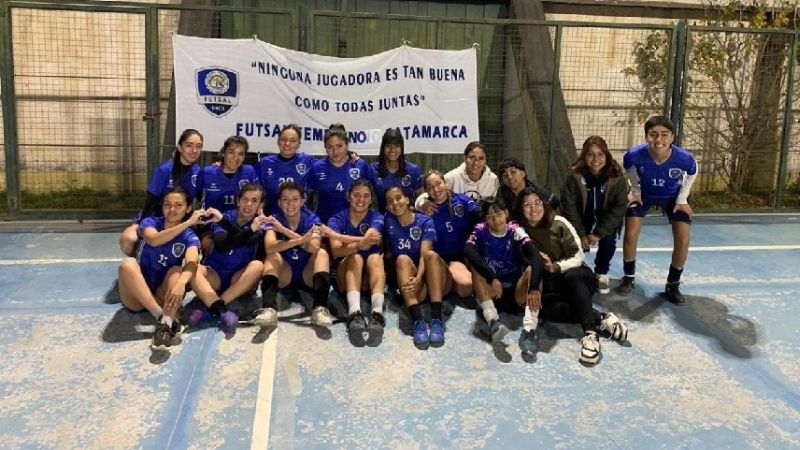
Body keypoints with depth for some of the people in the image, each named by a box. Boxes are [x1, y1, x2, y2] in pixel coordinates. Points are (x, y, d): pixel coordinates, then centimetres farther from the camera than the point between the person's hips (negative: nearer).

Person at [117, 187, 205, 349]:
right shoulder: (150, 222, -1)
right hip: (137, 298, 0)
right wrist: (188, 223, -30)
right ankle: (162, 317, -38)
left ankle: (166, 325, -50)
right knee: (128, 265, -28)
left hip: (164, 296, 0)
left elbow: (192, 263, -24)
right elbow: (154, 240, -27)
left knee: (176, 270, -28)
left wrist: (181, 283, -46)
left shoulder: (190, 237, -2)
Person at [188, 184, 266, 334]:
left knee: (258, 265, -29)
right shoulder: (226, 216, 1)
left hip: (240, 280, 0)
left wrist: (223, 221, -36)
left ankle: (209, 309, -34)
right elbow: (220, 245, -18)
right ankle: (222, 311, -47)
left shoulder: (261, 224, 0)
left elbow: (247, 240, -22)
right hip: (215, 276, 1)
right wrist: (250, 229, -33)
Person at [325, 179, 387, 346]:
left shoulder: (377, 217, -1)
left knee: (375, 257, -29)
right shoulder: (337, 219, -2)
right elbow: (336, 251, -20)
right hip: (345, 273, 0)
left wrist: (335, 235, -24)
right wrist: (360, 244, -39)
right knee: (355, 257, -30)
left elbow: (367, 243, -23)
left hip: (370, 275, 1)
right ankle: (354, 313, -54)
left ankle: (377, 313, -50)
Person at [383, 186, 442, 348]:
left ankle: (436, 319, -40)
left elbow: (425, 255, -17)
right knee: (403, 258, -28)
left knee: (432, 254, -28)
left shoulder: (425, 222, -4)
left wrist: (418, 278, -33)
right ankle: (418, 320, -45)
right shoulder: (388, 221, 3)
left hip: (425, 275, -1)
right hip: (402, 279, 1)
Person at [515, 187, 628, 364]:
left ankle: (590, 334, -43)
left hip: (577, 276, -1)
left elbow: (578, 256, -9)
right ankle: (601, 319, -29)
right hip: (549, 285, 2)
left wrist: (555, 267, -23)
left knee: (571, 276, -38)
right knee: (541, 306, -33)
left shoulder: (559, 223, -8)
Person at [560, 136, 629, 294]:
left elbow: (619, 207, -22)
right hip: (582, 216, 0)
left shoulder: (616, 176, -26)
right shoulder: (575, 175, -26)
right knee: (577, 243, -11)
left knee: (608, 241, -18)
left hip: (607, 217, 0)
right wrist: (581, 234, -21)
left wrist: (599, 233, -26)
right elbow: (569, 206, -19)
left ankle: (601, 273, 10)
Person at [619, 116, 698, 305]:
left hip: (672, 196, 0)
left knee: (683, 241, -8)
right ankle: (629, 277, 15)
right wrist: (635, 191, -6)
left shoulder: (684, 158, -36)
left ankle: (673, 285, 14)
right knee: (631, 234, -10)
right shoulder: (634, 155, -36)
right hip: (644, 194, 0)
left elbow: (692, 174, -9)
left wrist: (682, 199, -9)